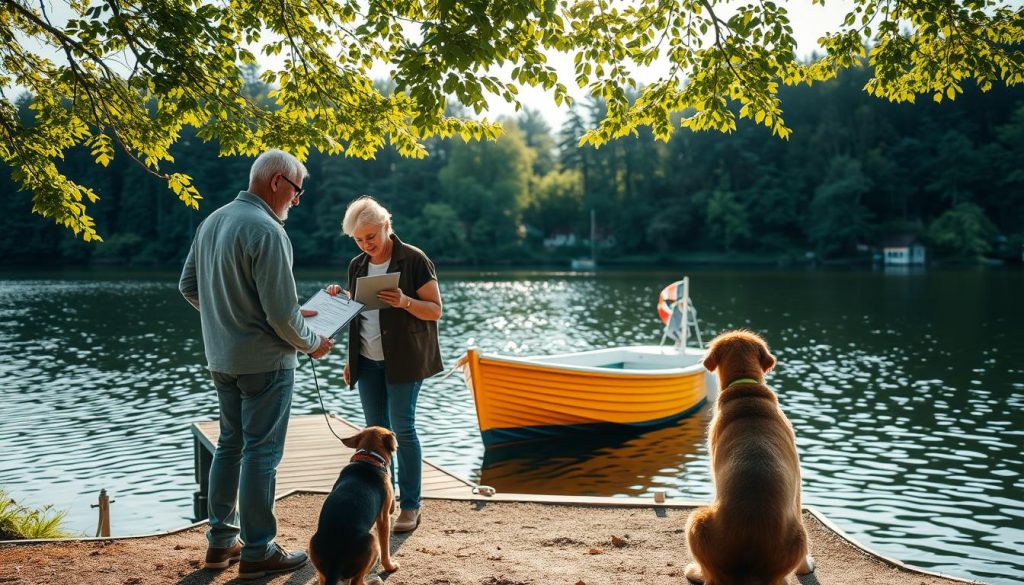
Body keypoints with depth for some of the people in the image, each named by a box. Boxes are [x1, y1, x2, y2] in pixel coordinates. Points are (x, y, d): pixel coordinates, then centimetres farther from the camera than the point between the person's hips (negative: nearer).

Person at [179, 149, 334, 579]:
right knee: (261, 452, 0)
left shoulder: (212, 221, 7)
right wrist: (312, 344, -5)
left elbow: (188, 286, 15)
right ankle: (257, 551, 8)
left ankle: (221, 540, 25)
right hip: (263, 361, -8)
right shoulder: (266, 231, -20)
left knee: (230, 444, 17)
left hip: (221, 358, 9)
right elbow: (282, 311, -21)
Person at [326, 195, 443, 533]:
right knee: (376, 431, 8)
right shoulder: (357, 266, 12)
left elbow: (435, 310, -9)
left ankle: (410, 506, 3)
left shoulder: (414, 260, -8)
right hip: (367, 361, 6)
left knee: (403, 429, -5)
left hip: (403, 360, -6)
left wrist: (405, 302, -24)